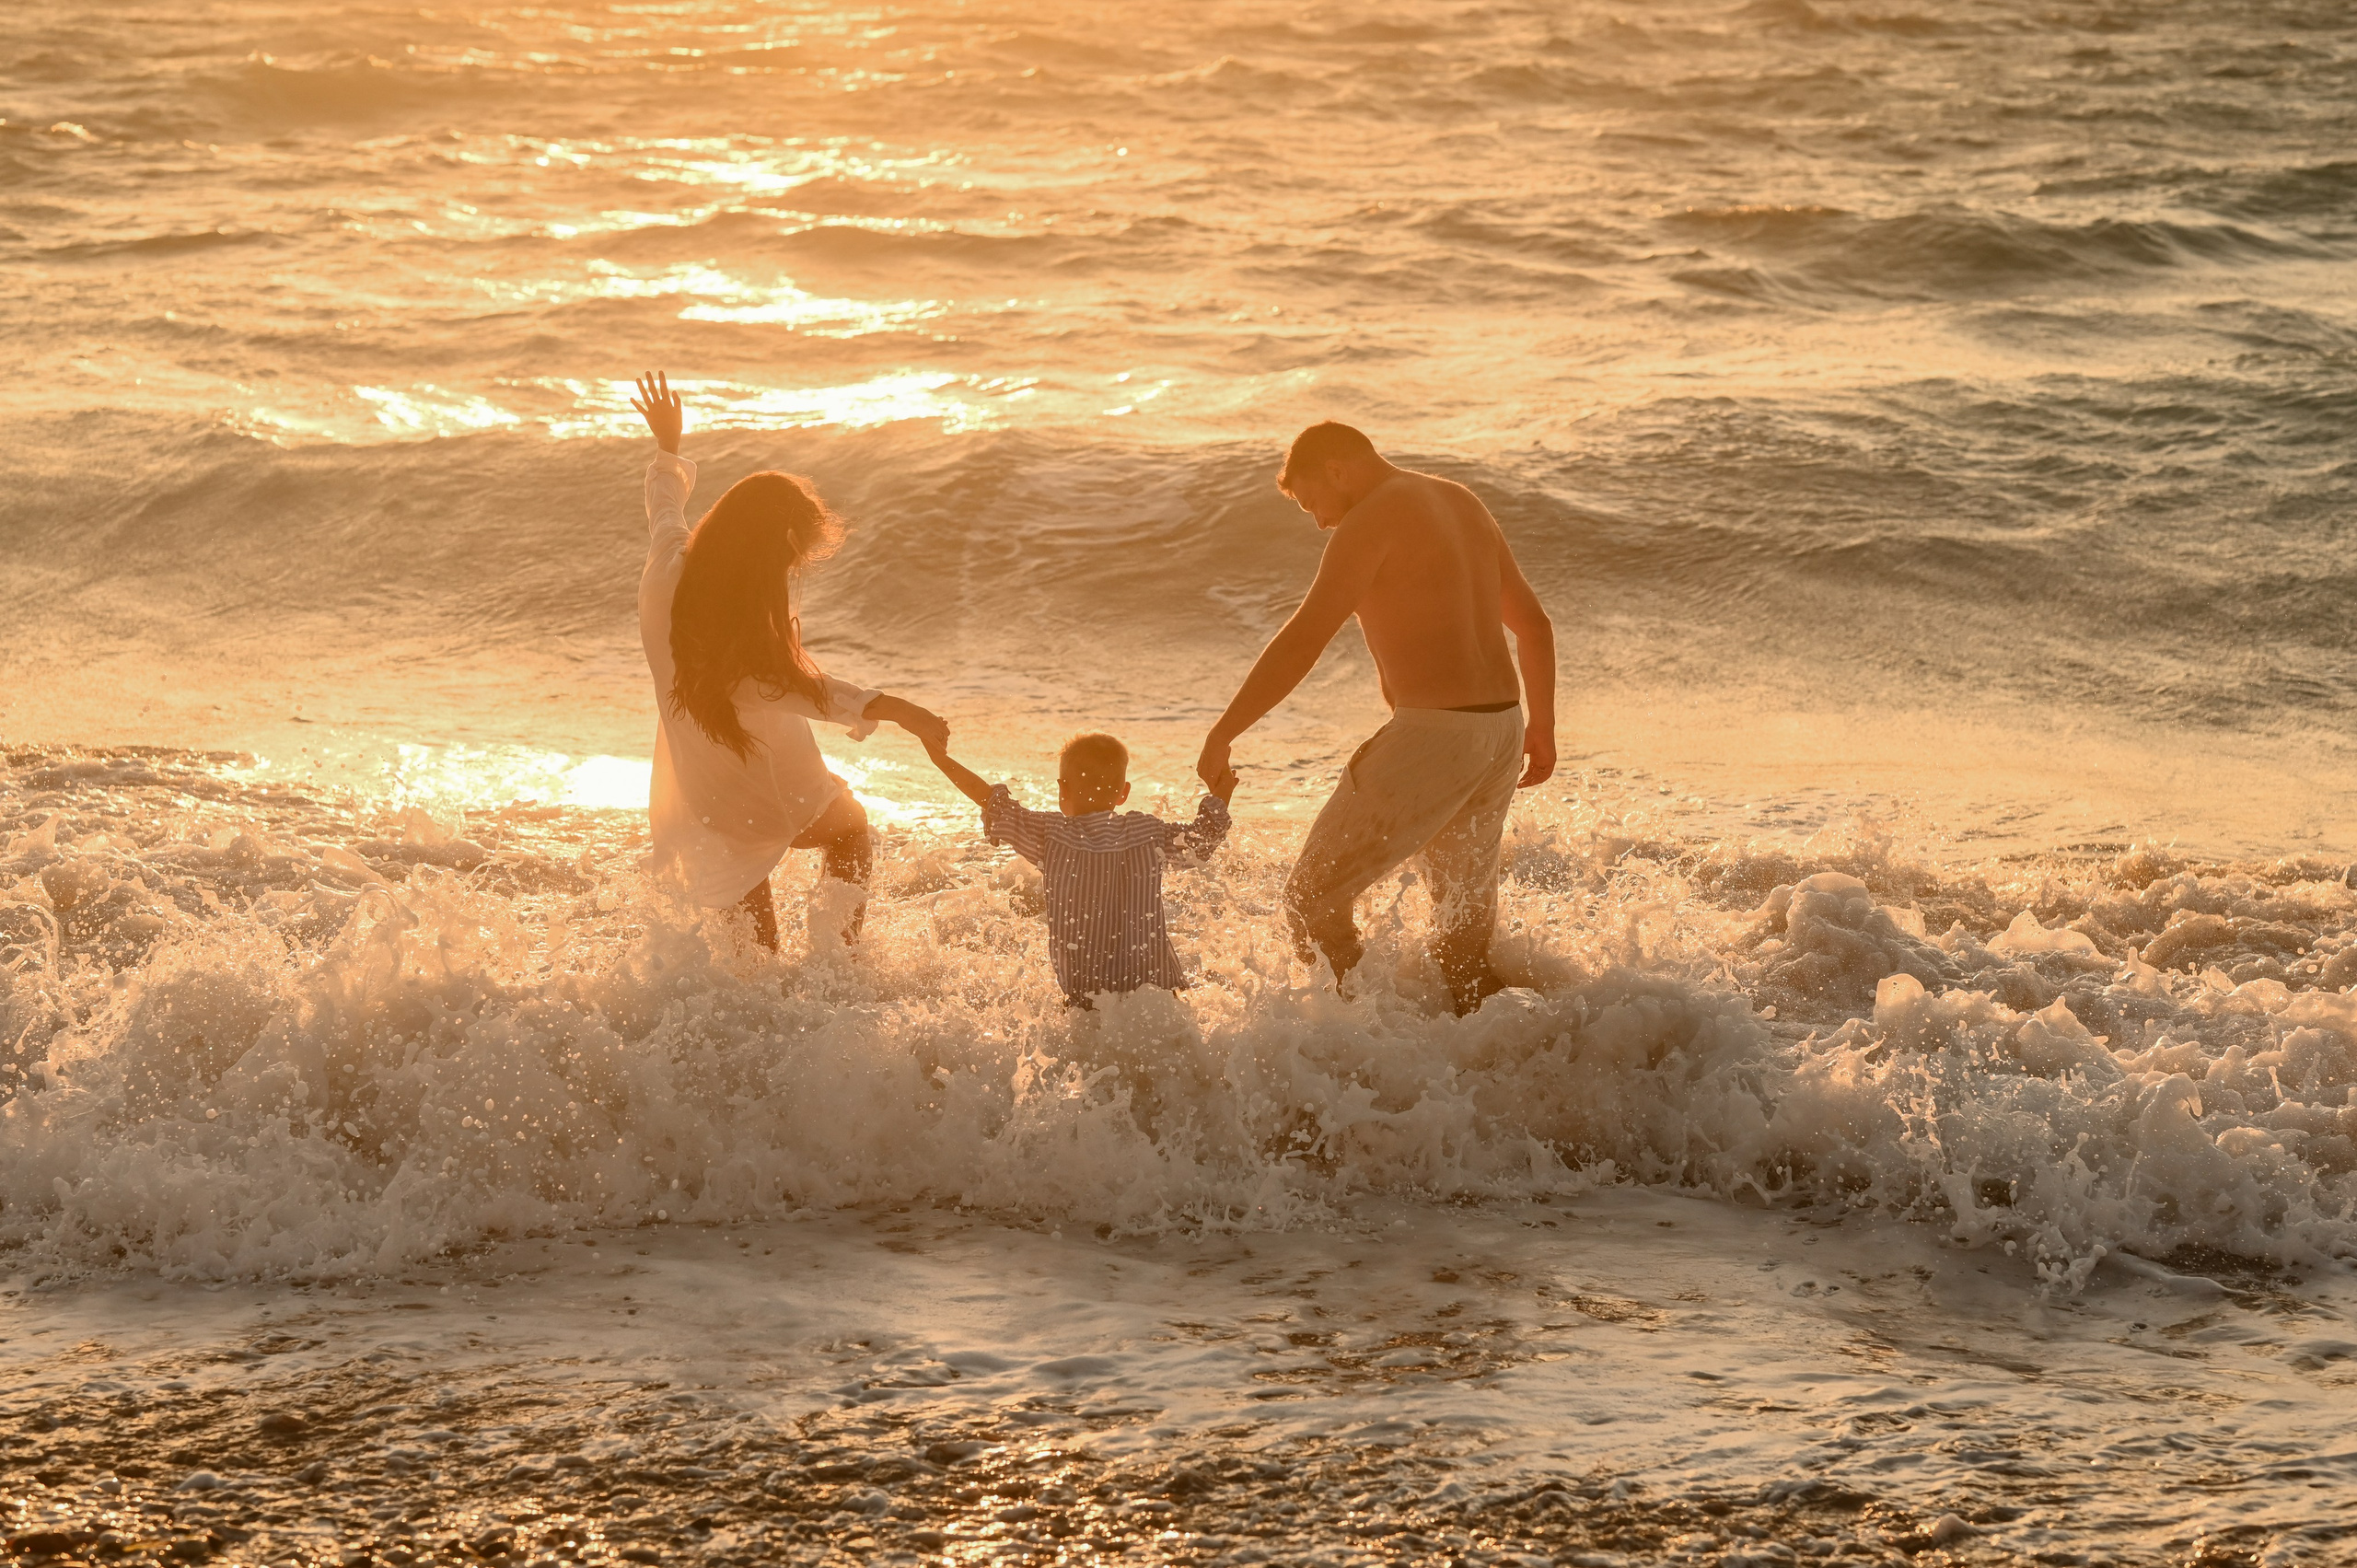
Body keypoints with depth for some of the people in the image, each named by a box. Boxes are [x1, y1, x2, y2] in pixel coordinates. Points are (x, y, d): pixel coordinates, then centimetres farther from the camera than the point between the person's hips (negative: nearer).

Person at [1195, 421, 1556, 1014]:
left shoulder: (1372, 521, -10)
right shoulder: (1462, 503, 16)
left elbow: (1302, 640, -17)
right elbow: (1534, 625, 22)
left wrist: (1221, 735, -13)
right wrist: (1541, 727, 31)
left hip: (1433, 736, -9)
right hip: (1500, 726, 9)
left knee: (1312, 900, 0)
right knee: (1465, 927, 19)